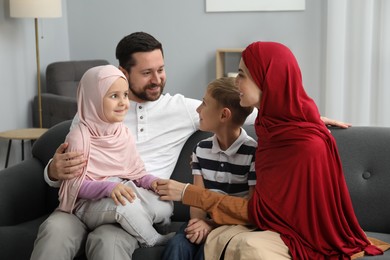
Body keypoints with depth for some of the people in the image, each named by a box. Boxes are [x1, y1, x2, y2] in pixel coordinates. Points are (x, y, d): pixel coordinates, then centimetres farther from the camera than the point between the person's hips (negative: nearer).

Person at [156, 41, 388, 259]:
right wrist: (207, 219, -1)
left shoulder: (306, 145, -25)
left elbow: (260, 209, -19)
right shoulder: (274, 124, 1)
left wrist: (188, 193, -14)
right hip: (280, 223, 7)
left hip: (309, 235, -7)